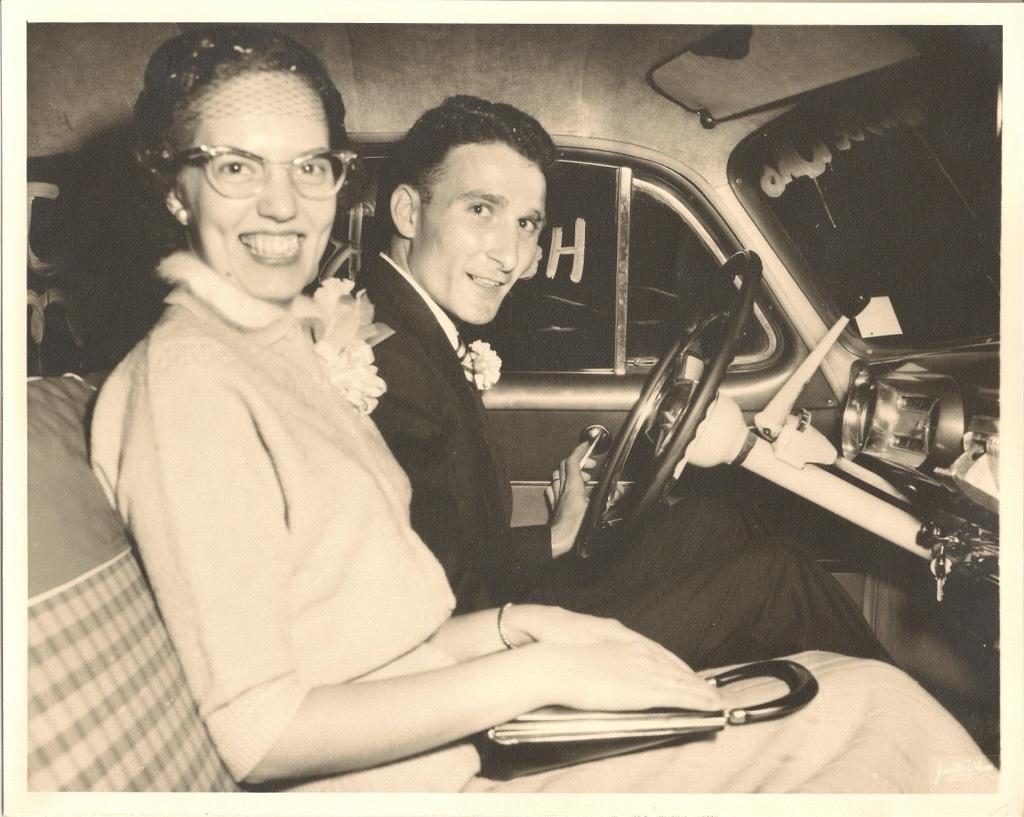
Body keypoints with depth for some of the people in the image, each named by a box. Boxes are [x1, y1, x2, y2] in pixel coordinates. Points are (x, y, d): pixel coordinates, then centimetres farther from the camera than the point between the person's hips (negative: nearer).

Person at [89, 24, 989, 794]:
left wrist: (518, 626, -3)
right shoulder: (185, 378, -16)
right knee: (869, 711, -8)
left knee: (867, 693, 2)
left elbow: (366, 639, 10)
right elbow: (257, 733, -20)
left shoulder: (299, 347, 9)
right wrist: (537, 671, -19)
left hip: (464, 738, 7)